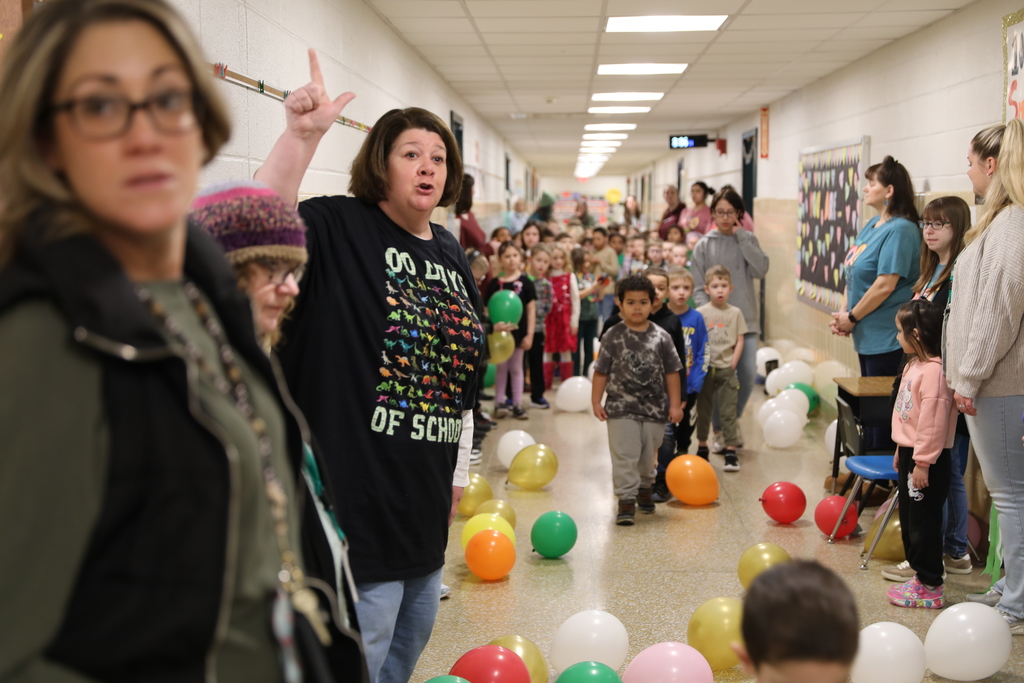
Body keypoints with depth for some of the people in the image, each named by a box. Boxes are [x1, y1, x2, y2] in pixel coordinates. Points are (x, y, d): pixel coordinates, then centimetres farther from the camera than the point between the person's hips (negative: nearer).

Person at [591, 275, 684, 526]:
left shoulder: (661, 337, -2)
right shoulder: (613, 336, -5)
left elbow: (671, 372, 2)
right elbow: (601, 371, 0)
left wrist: (675, 404, 0)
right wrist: (596, 401, -4)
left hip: (654, 409, 2)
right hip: (621, 408, -2)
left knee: (648, 454, 15)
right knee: (624, 455, -6)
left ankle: (644, 488, 38)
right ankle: (626, 499, -2)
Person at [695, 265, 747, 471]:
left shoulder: (735, 313, 1)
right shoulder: (701, 313, -1)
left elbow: (740, 340, 3)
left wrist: (733, 363, -5)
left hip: (726, 369, 0)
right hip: (705, 369, 0)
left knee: (728, 412, -1)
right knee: (703, 410, 12)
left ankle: (731, 451, 1)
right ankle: (702, 447, 25)